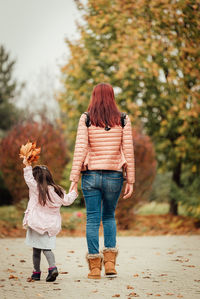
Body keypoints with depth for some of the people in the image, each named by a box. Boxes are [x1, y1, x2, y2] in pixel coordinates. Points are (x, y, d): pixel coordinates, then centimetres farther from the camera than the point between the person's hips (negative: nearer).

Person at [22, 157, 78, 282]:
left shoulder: (36, 188, -9)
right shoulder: (57, 190, 5)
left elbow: (28, 178, -1)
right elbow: (67, 200, 15)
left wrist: (27, 165, 10)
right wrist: (73, 193, 33)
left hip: (37, 223, -4)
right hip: (52, 225, 4)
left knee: (36, 249, 5)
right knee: (47, 248, 6)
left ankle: (37, 272, 10)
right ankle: (53, 267, -14)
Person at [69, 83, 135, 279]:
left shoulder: (86, 119, -2)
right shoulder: (123, 120, 1)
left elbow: (80, 149, -7)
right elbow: (128, 151, -1)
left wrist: (74, 179, -5)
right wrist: (130, 181, 4)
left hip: (91, 175, -1)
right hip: (114, 175, 1)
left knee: (92, 219, 6)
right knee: (109, 216, 19)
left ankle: (94, 267, 4)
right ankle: (110, 263, 7)